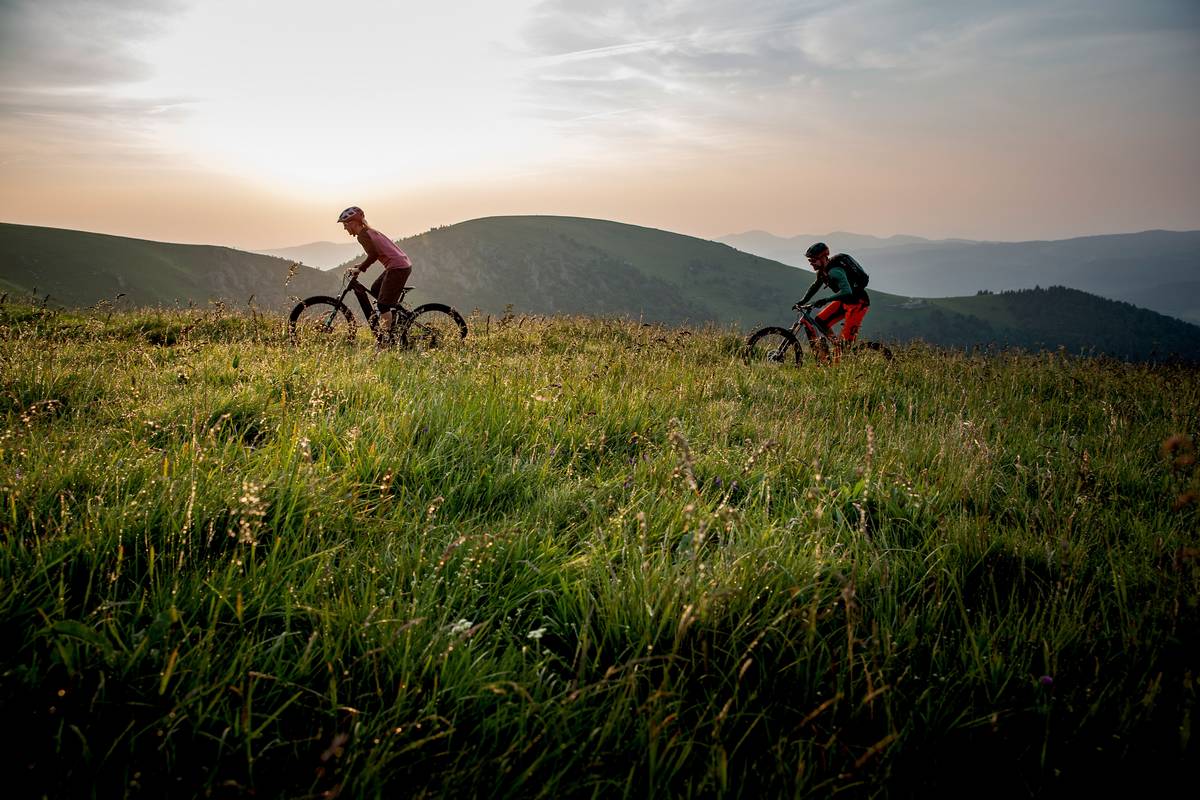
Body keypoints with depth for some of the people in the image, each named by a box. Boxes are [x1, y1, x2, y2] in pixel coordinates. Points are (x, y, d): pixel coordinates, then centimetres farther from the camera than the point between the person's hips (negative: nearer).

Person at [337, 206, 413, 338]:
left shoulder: (363, 235, -9)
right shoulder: (369, 231, 20)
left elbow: (373, 255, -20)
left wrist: (359, 269, -10)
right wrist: (359, 268, 23)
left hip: (397, 268, -10)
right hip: (404, 264, 10)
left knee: (383, 304, -6)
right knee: (375, 290, 23)